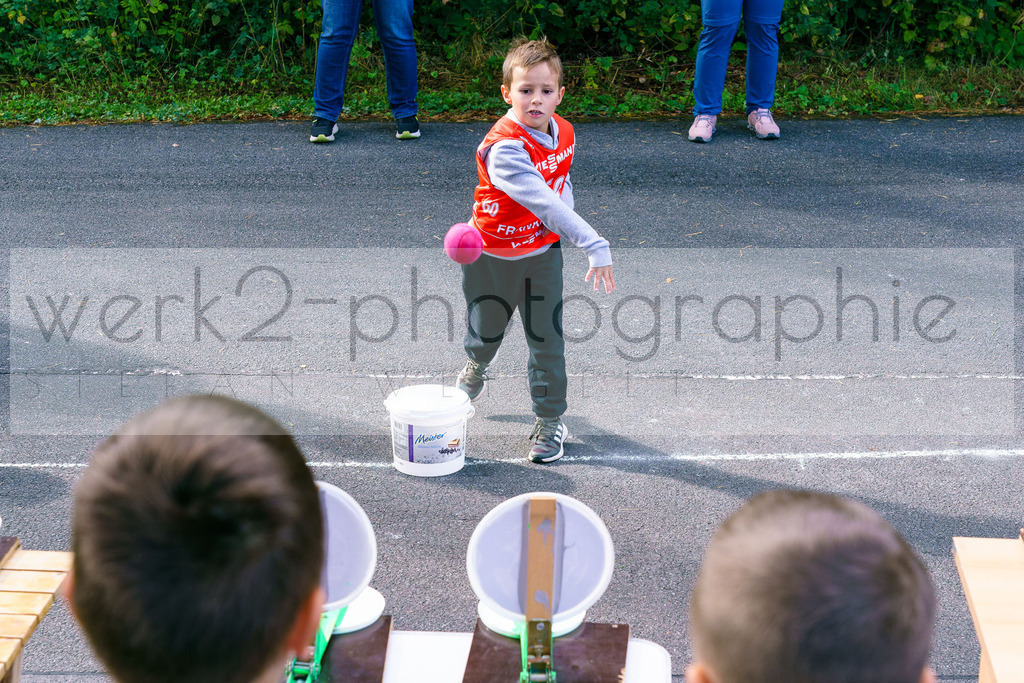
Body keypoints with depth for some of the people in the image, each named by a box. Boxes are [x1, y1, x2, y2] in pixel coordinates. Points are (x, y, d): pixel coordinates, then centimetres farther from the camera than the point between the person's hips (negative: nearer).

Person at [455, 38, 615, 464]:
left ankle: (550, 421, 20)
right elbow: (542, 203, -40)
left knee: (547, 343, 3)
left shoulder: (564, 132, -7)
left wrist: (566, 230, -8)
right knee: (485, 333, 17)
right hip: (493, 256, -3)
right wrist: (595, 245, -46)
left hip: (542, 253, 4)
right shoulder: (503, 148, -31)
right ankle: (477, 367, 54)